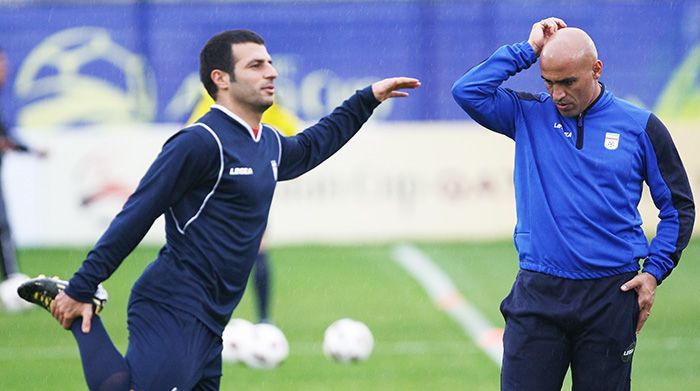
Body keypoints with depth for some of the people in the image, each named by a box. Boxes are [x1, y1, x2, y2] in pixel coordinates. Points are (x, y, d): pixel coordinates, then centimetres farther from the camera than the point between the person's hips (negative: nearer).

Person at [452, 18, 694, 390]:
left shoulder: (640, 127, 3)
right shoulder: (529, 115, 6)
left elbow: (678, 206, 10)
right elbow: (468, 91, -8)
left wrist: (654, 270, 0)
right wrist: (528, 50, -4)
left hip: (611, 296, 0)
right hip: (537, 292, 1)